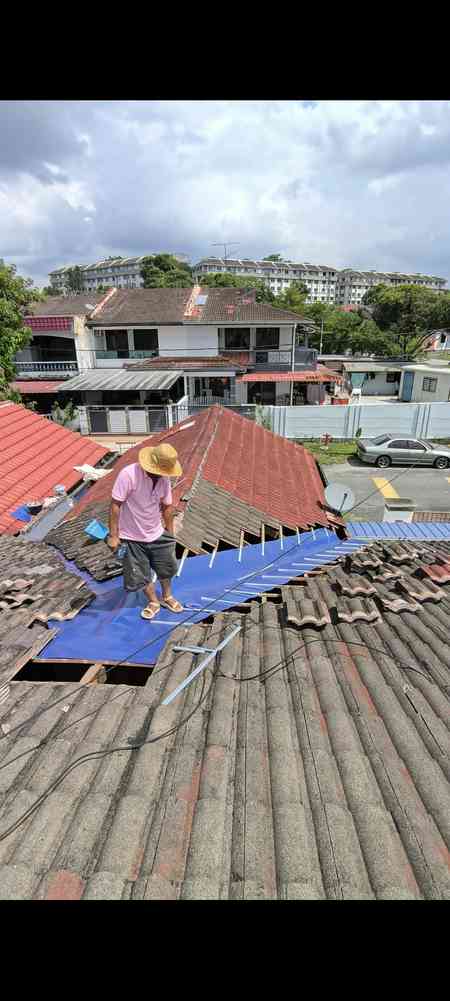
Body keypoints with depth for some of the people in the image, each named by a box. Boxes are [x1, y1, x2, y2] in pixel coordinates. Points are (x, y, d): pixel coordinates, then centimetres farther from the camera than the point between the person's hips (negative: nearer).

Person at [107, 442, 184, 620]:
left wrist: (170, 534, 10)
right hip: (132, 537, -4)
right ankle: (154, 602, 36)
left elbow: (167, 507, 4)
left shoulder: (164, 479, -9)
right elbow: (115, 505, -21)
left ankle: (167, 597, 43)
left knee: (166, 568, 18)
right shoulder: (129, 474, -26)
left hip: (156, 534, 5)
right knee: (140, 575, 10)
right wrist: (113, 535, -18)